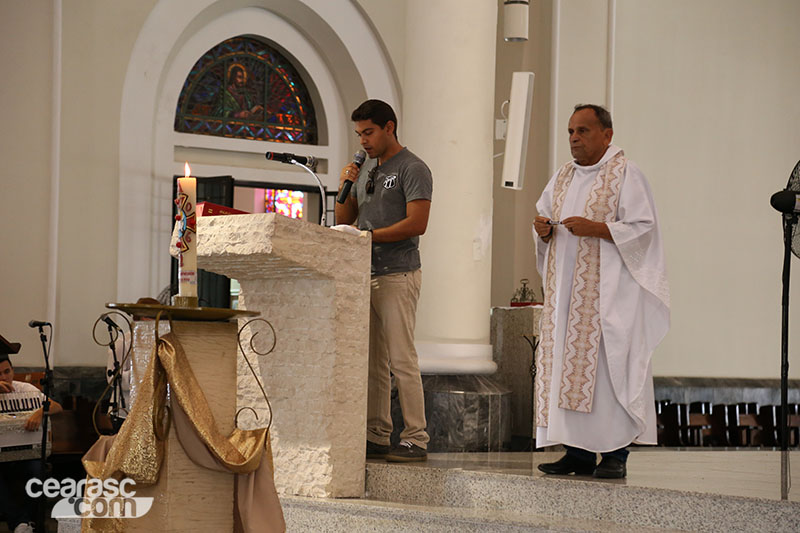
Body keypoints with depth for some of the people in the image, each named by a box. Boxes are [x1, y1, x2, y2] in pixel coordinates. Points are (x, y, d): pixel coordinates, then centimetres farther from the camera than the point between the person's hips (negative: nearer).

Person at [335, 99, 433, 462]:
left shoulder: (412, 169, -4)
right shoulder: (367, 173, 21)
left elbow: (416, 224, -14)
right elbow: (343, 220, 22)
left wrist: (370, 235, -16)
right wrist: (344, 187, 5)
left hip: (397, 275, -8)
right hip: (367, 276, 8)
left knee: (401, 358, -10)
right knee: (372, 362, 7)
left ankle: (416, 439, -8)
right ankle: (376, 438, 10)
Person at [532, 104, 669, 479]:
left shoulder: (625, 175, -4)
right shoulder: (563, 177, 17)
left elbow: (643, 228, -10)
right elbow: (545, 218, 23)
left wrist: (596, 229, -20)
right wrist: (545, 231, -1)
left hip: (608, 290, -7)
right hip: (566, 289, 7)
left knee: (607, 365, -9)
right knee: (566, 364, 2)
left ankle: (615, 454, -6)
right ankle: (578, 451, 7)